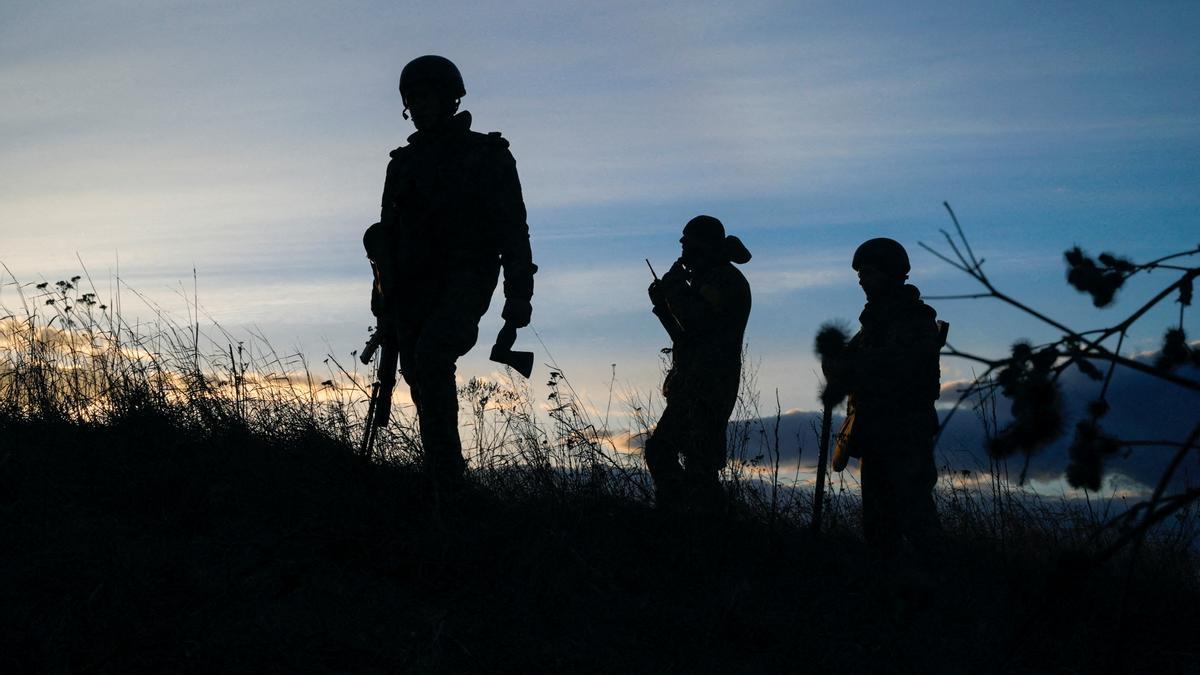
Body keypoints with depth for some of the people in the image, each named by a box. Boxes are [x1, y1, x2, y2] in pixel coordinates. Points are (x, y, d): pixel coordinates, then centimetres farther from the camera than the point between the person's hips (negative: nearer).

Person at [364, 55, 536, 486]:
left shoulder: (486, 156, 5)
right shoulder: (403, 163, 19)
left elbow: (512, 228, 0)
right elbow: (389, 233, 22)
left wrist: (519, 294, -11)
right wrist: (384, 303, 16)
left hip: (464, 278, -5)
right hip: (412, 285, 6)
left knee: (430, 354, -28)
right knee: (424, 385, -2)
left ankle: (445, 472, -26)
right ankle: (444, 479, 4)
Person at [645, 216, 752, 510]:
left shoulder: (725, 280, -10)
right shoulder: (708, 280, 22)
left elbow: (694, 323, -22)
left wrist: (676, 287, -8)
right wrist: (663, 303, 13)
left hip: (708, 390, -11)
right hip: (691, 389, 11)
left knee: (699, 466, -13)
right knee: (659, 450, 15)